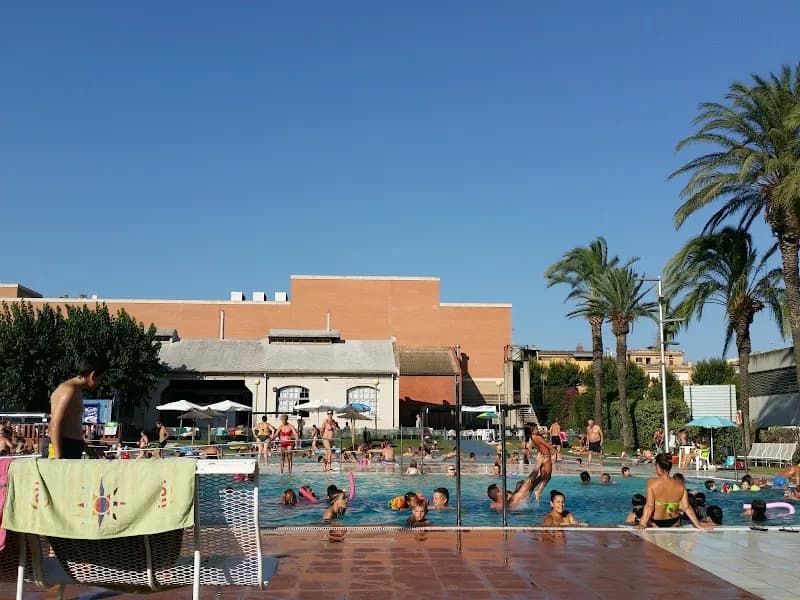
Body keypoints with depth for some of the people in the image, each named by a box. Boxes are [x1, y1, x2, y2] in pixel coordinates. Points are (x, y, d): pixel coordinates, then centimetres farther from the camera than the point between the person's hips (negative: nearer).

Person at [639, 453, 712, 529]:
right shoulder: (680, 485, -7)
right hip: (674, 524, 3)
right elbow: (686, 507, -4)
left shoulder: (652, 483, -17)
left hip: (655, 523, -3)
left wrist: (642, 524, -17)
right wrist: (698, 524, 5)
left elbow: (649, 506, -20)